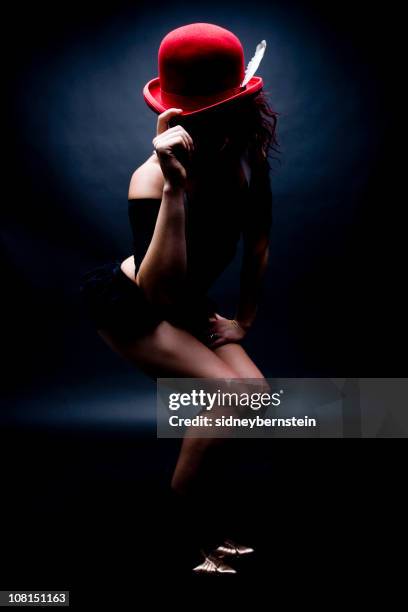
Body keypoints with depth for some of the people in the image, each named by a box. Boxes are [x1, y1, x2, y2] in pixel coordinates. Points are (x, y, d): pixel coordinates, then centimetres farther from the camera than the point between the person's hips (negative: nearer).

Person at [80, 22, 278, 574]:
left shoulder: (249, 163, -16)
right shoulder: (154, 177, -32)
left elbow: (257, 249, 1)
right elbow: (159, 294, -45)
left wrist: (243, 321, 8)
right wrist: (175, 189, -51)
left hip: (187, 305, 6)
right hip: (126, 304, -6)